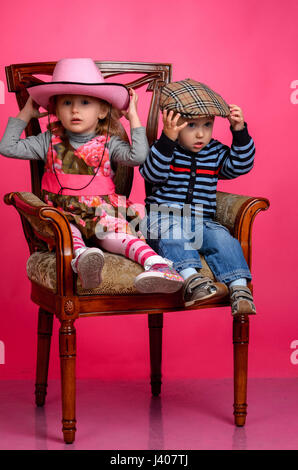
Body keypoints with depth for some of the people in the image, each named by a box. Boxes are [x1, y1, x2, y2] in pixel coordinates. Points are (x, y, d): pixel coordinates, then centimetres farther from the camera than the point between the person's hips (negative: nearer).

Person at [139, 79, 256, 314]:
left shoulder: (215, 152, 11)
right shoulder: (165, 150, -3)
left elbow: (240, 166, 7)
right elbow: (153, 173, -20)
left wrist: (240, 132, -5)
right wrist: (167, 138, -32)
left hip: (202, 222, 4)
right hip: (165, 217, -4)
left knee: (222, 237, -24)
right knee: (173, 233, -36)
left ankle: (239, 287, -33)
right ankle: (191, 279, -52)